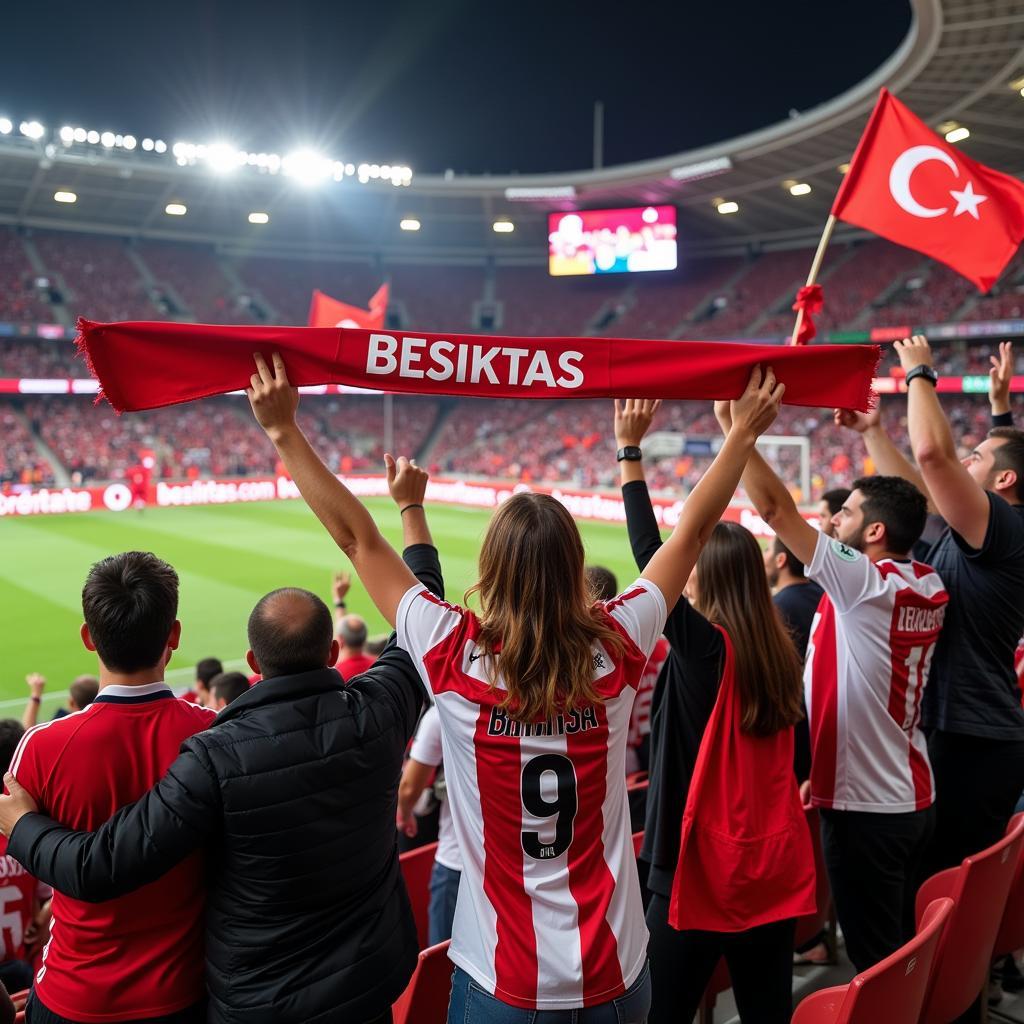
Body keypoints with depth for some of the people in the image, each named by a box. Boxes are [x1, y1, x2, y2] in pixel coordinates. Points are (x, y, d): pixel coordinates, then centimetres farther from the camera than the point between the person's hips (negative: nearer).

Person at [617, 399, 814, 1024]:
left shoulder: (702, 645, -15)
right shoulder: (782, 653, 2)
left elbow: (650, 554, -12)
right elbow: (797, 759, 10)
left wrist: (630, 449, -6)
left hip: (706, 866, -6)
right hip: (777, 869, 7)